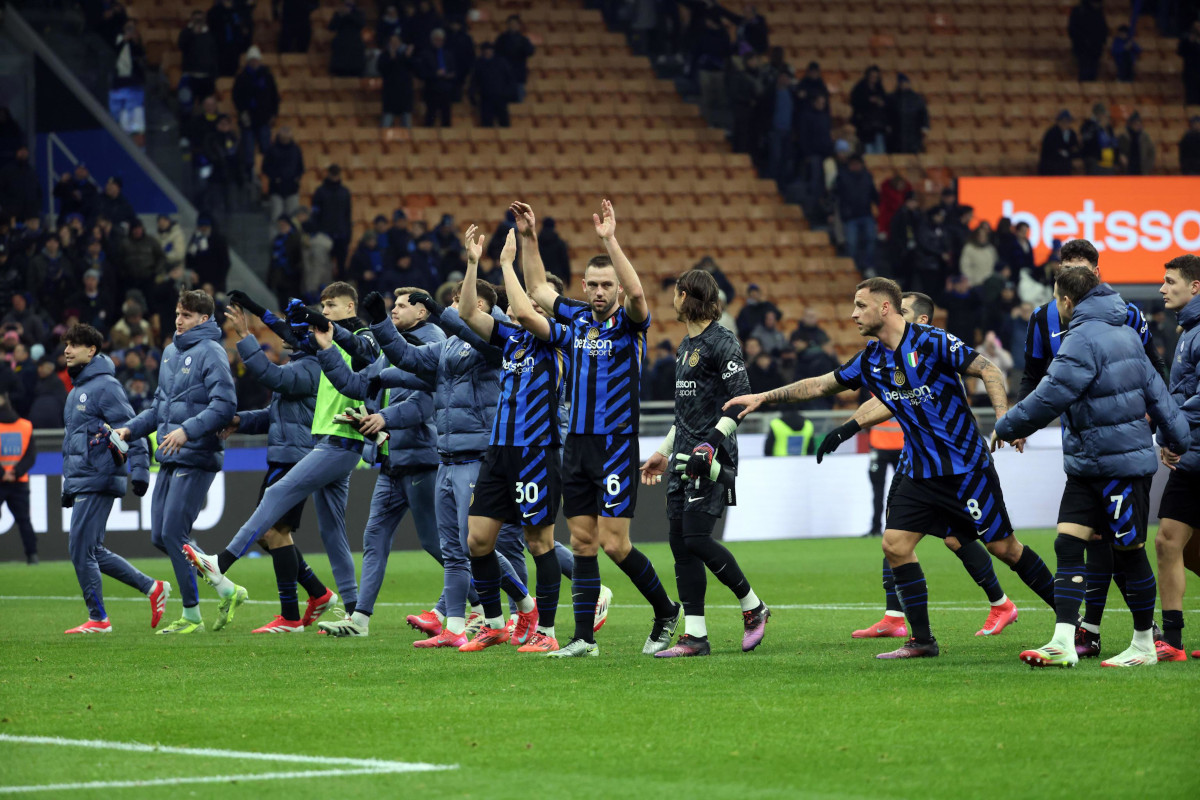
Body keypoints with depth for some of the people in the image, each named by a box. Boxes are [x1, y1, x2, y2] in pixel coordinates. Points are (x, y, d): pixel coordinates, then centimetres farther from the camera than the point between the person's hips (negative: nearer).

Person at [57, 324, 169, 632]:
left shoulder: (105, 386, -9)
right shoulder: (76, 392, 20)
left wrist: (139, 469, -22)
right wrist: (68, 485, 26)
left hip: (98, 482, -10)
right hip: (81, 484, 10)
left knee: (81, 549, -8)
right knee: (92, 551, 9)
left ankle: (98, 619, 0)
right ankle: (152, 588, 16)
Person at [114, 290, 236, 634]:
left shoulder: (211, 353, -10)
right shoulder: (170, 352, 17)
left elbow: (224, 406, -19)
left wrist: (187, 430, -28)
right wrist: (130, 429, 11)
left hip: (197, 458, -9)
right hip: (170, 459, 9)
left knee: (173, 534, -11)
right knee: (160, 536, 7)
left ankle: (192, 614, -1)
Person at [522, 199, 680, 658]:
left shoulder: (630, 324, -5)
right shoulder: (578, 319, 10)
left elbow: (637, 293, -26)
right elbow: (537, 289, 22)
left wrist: (610, 241, -31)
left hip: (616, 444, -6)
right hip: (577, 444, 6)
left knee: (615, 544, -9)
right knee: (582, 543, 4)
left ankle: (666, 612, 11)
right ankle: (584, 639, 6)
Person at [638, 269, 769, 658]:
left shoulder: (721, 343, -10)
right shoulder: (687, 345, 19)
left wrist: (713, 440, -24)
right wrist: (664, 451, 28)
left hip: (711, 459, -9)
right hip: (684, 458, 9)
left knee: (696, 538, -14)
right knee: (680, 543, 2)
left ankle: (753, 607, 5)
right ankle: (695, 636, 2)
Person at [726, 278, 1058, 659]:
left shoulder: (931, 342, -14)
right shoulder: (870, 360, 5)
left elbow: (988, 370, -14)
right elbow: (819, 384, 15)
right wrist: (763, 397, 15)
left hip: (966, 466, -6)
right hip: (921, 471, 6)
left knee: (1004, 548, -3)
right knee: (895, 544, -5)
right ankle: (921, 640, 3)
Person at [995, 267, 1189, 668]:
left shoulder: (1084, 339, -18)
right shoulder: (1124, 333, 12)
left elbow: (1050, 398, -21)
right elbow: (1155, 389, 18)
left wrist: (1006, 428, -7)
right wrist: (1175, 438, 25)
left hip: (1121, 465, -10)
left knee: (1129, 552, 2)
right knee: (1068, 545, 1)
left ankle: (1144, 645, 13)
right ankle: (1063, 643, -6)